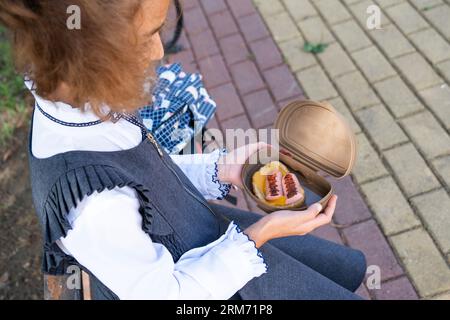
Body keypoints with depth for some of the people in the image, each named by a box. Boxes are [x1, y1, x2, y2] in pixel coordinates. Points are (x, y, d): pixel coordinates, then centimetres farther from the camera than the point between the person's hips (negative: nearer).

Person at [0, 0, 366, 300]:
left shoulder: (87, 103, -17)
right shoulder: (95, 205, -42)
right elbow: (163, 292, -26)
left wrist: (219, 169, -10)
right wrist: (259, 233, -26)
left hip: (213, 232, 8)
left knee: (351, 265, 23)